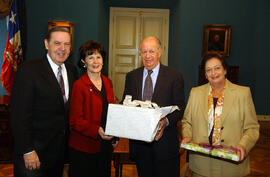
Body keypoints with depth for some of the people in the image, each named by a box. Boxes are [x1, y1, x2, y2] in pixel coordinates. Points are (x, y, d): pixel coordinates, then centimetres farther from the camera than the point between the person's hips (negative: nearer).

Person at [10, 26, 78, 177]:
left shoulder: (72, 70, 4)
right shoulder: (29, 70, -16)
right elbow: (20, 114, -17)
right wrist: (27, 151, -18)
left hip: (61, 147, 6)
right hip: (35, 149, -6)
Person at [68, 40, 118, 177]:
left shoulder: (107, 83, 7)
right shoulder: (79, 85, -13)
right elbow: (75, 121, -14)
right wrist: (97, 131, -27)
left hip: (105, 145, 6)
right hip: (84, 148, -6)